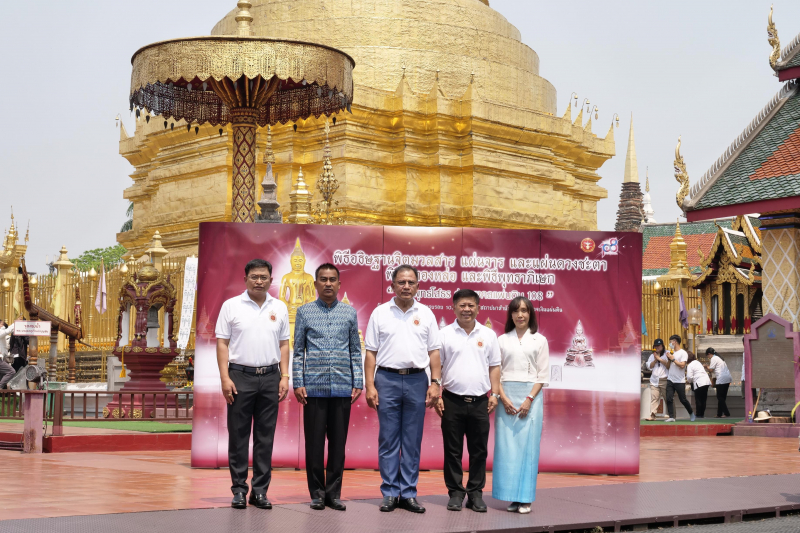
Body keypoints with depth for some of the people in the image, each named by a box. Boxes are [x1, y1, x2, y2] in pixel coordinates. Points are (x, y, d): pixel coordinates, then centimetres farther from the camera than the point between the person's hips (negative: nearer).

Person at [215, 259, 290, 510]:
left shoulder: (279, 308, 9)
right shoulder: (231, 306, 1)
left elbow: (284, 345, 12)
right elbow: (222, 343, -1)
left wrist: (285, 377, 2)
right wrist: (225, 378, -10)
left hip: (270, 377, 3)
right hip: (240, 376, -3)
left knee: (265, 437, 5)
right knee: (238, 435, 1)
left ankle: (260, 490, 11)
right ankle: (239, 489, 9)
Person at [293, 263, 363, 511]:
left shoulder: (349, 313, 10)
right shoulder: (305, 312, 6)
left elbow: (356, 351, 11)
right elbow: (298, 351, 6)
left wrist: (358, 383, 4)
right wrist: (298, 384, -2)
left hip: (342, 387, 1)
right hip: (314, 387, -1)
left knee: (338, 442, 4)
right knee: (314, 441, 1)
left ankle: (334, 493, 12)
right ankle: (317, 493, 10)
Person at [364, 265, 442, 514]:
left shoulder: (426, 314, 8)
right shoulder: (380, 313, 4)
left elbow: (434, 352, 8)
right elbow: (371, 353, 3)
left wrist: (435, 383, -1)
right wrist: (369, 386, -4)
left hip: (417, 380, 1)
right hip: (387, 379, -1)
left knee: (413, 441, 4)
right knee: (388, 440, 1)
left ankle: (408, 494, 10)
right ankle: (390, 493, 8)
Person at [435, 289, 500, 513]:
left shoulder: (488, 334, 8)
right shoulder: (445, 334, 3)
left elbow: (494, 366, 10)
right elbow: (436, 367, 3)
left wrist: (494, 394, 2)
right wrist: (437, 395, -4)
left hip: (479, 402, 1)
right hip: (452, 401, -1)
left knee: (479, 450, 5)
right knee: (452, 450, 4)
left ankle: (476, 493, 13)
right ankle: (455, 492, 13)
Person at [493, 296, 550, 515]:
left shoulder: (539, 340, 6)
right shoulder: (502, 340, 10)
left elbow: (543, 375, 2)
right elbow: (495, 372, 6)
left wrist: (529, 399, -9)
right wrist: (504, 398, -8)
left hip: (531, 395, -1)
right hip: (506, 395, 1)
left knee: (527, 445, -4)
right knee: (506, 446, -3)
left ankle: (525, 498, -2)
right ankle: (512, 497, 2)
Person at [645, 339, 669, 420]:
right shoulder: (652, 356, 18)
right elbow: (649, 366, 8)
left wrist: (659, 358, -9)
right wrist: (655, 360, -4)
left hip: (664, 380, -4)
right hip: (654, 380, 4)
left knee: (668, 398, 0)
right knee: (654, 398, -7)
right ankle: (652, 415, -11)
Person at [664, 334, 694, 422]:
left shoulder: (683, 353, -5)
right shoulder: (672, 353, 15)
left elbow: (682, 365, -17)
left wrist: (673, 359, -13)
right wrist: (669, 359, 0)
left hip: (680, 381, -6)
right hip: (670, 380, 6)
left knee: (683, 399, 3)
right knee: (669, 399, -7)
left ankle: (691, 413, 24)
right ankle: (671, 417, -6)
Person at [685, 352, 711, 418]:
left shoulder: (690, 365, -7)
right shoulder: (697, 362, 20)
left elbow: (689, 377, -14)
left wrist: (689, 381, 10)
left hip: (699, 383, -8)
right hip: (707, 381, 8)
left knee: (698, 400, -1)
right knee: (703, 399, 12)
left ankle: (699, 414, 0)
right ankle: (702, 414, 15)